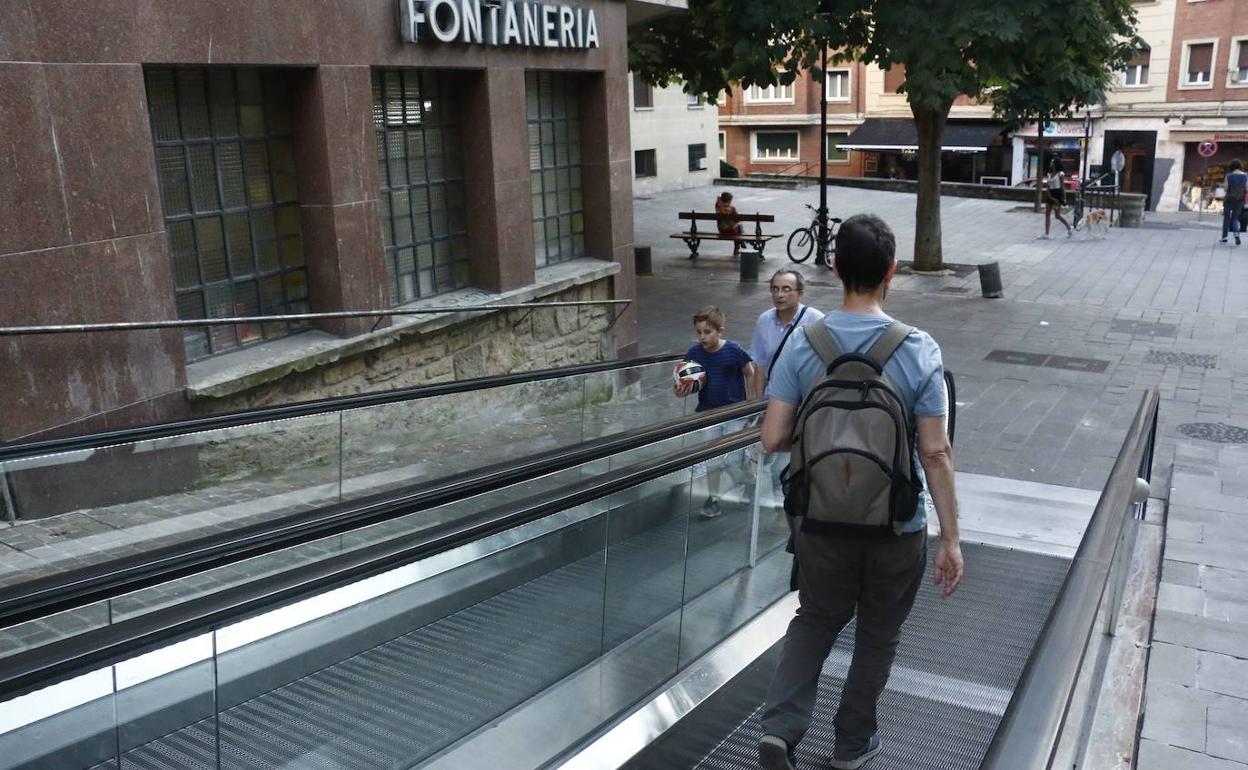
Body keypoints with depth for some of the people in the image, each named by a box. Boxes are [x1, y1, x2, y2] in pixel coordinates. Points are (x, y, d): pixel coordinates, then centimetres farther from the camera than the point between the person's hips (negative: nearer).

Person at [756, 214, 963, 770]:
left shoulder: (802, 344, -11)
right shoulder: (919, 351, -15)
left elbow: (772, 439, -12)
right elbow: (935, 453, -15)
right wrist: (951, 538, -7)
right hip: (898, 526, -1)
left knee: (815, 620, 23)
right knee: (877, 635, 20)